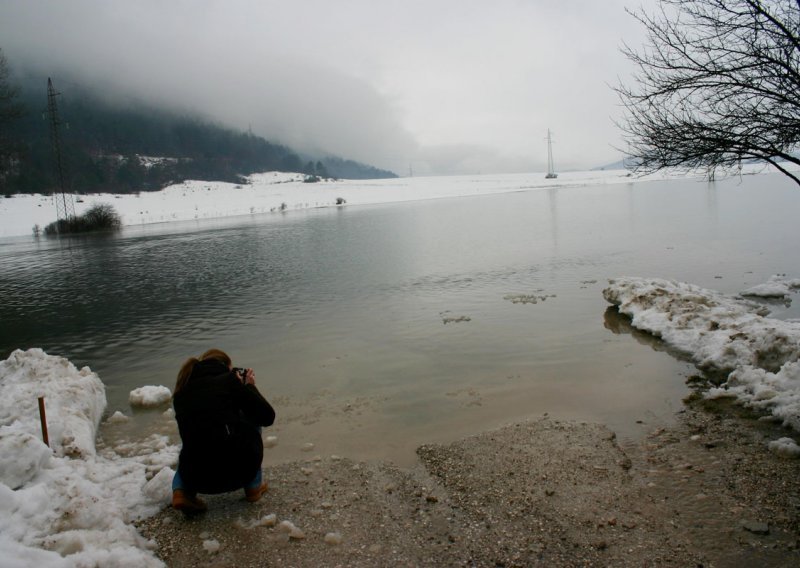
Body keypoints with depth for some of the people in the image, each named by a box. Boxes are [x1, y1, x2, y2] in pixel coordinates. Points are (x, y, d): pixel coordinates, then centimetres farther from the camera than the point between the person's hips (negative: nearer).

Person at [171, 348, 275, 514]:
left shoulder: (181, 393, 14)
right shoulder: (228, 380, 1)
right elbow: (267, 416, 1)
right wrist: (250, 387, 16)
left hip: (199, 478, 4)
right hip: (239, 470, -4)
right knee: (252, 419, 24)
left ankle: (182, 491, 9)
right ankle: (253, 485, 20)